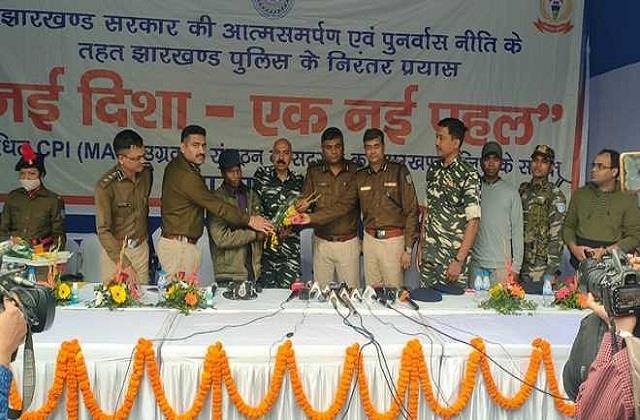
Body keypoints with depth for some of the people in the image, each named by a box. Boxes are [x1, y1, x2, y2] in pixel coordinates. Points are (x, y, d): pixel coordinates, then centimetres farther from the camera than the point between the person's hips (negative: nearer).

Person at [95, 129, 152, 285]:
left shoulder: (147, 172, -2)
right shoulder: (106, 186, -19)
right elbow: (103, 231, -20)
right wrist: (124, 264, -27)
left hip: (141, 248, 4)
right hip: (115, 249, -4)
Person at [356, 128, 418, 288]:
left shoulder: (399, 171, -3)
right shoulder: (360, 176, 8)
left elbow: (411, 211, -5)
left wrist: (408, 248, -7)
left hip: (394, 240, -3)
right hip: (369, 239, 4)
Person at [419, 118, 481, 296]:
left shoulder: (468, 175, -11)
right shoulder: (433, 170, 8)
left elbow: (473, 221, -15)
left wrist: (459, 260, -18)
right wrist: (422, 247, 10)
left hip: (453, 255, -6)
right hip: (429, 255, 6)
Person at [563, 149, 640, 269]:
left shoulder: (627, 199, 6)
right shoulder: (580, 194, 14)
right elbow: (568, 226, 15)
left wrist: (607, 252, -13)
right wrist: (574, 247, -4)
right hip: (581, 258, 1)